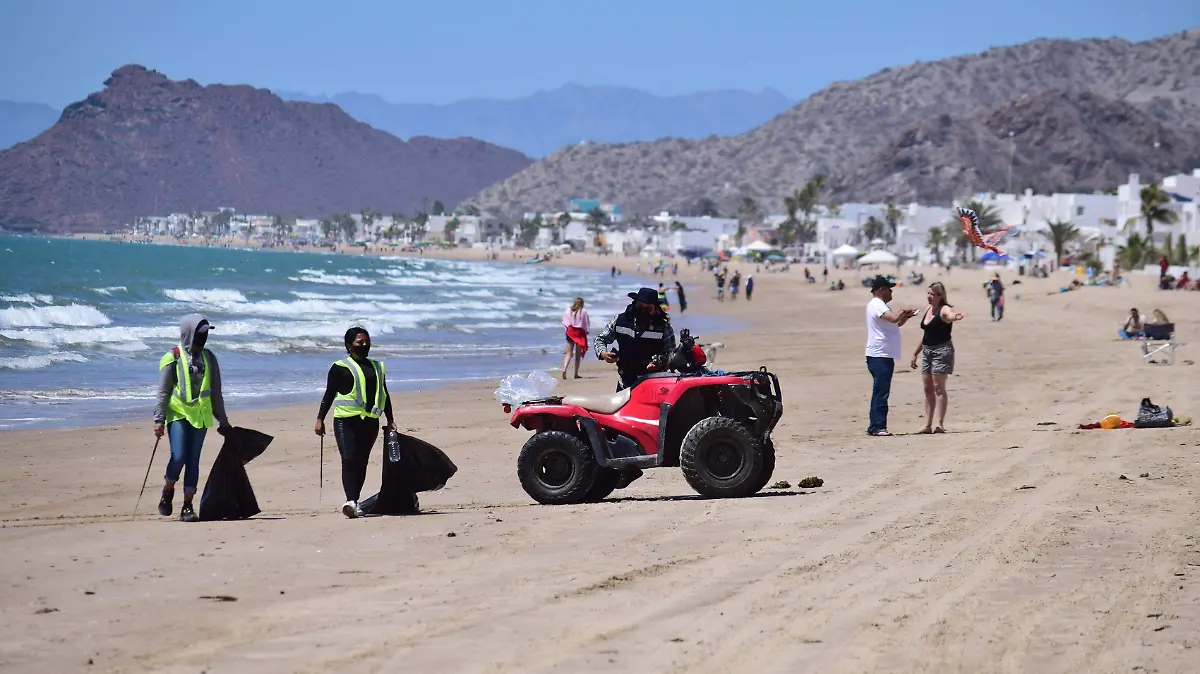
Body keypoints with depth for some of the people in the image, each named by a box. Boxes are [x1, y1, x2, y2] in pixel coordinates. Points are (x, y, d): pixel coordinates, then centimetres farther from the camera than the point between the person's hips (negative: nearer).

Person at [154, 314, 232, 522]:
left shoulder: (209, 358, 10)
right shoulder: (172, 357, -3)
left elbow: (216, 392, 17)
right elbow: (162, 392, -3)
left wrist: (223, 421, 18)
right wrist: (159, 420, -8)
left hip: (200, 416, 4)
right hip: (178, 414, -4)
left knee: (193, 461, 2)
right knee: (178, 457, -14)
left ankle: (187, 506, 6)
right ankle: (168, 490, 14)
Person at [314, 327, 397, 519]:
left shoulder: (377, 367, 17)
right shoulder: (340, 367, 2)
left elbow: (384, 395, 23)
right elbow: (329, 394, 2)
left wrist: (390, 420, 21)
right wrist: (320, 419, -5)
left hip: (370, 421, 5)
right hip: (346, 419, -5)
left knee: (362, 462, 5)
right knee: (349, 459, -16)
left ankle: (355, 502, 10)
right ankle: (350, 501, -25)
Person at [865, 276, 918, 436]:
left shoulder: (881, 305, 21)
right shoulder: (876, 305, -13)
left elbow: (897, 323, 28)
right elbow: (894, 318, -29)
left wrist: (907, 315, 10)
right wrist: (903, 312, -9)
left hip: (885, 356, 11)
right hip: (879, 356, -11)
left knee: (881, 392, 12)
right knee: (881, 392, -10)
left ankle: (875, 427, 14)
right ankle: (877, 426, -11)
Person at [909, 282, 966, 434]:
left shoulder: (944, 310, -12)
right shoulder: (928, 309, 12)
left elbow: (950, 316, -38)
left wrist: (956, 317, -62)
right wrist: (915, 353, 23)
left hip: (942, 350, -8)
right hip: (927, 350, 8)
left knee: (938, 387, -9)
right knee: (928, 388, 8)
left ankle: (940, 424, -7)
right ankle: (928, 425, 11)